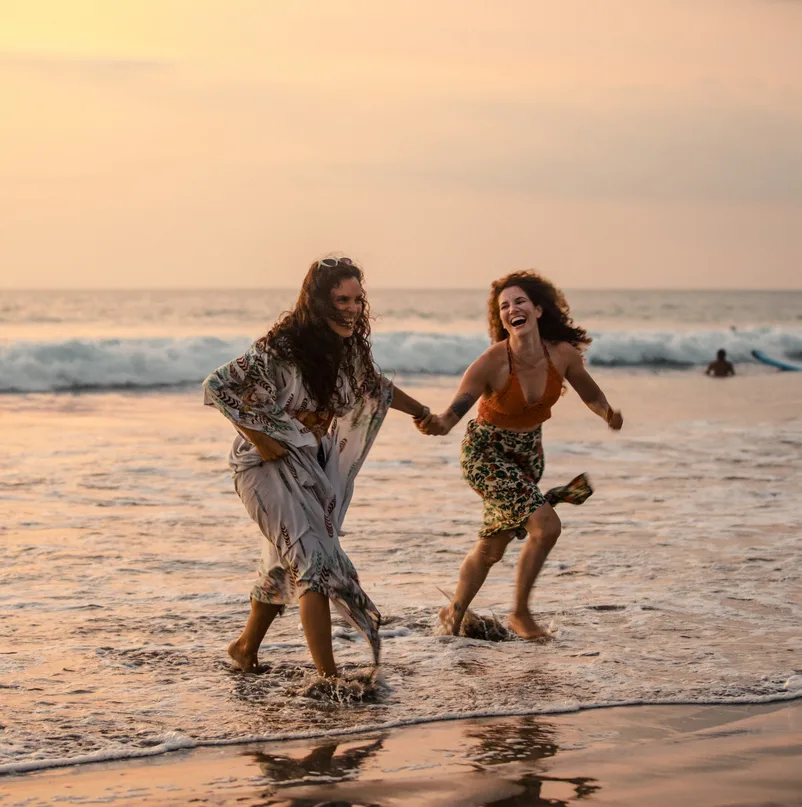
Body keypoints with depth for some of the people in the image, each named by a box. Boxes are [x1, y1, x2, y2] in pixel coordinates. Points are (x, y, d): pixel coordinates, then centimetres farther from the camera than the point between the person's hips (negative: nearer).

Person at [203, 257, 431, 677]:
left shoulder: (348, 347, -1)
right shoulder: (280, 349, -24)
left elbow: (376, 387, 20)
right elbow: (215, 386, -21)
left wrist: (424, 413, 26)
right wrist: (258, 437, -21)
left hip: (313, 462, 8)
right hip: (270, 462, -8)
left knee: (286, 562, 19)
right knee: (315, 561, -19)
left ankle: (246, 646, 40)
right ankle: (328, 676, -22)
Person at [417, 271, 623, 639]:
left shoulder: (563, 354, -14)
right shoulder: (492, 362, -27)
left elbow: (591, 395, 5)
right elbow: (457, 409, -33)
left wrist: (607, 413, -16)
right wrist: (437, 423, -55)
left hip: (528, 451, 5)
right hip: (485, 452, -5)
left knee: (492, 547, 15)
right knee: (546, 525, -19)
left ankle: (454, 613, 37)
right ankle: (520, 614, 0)